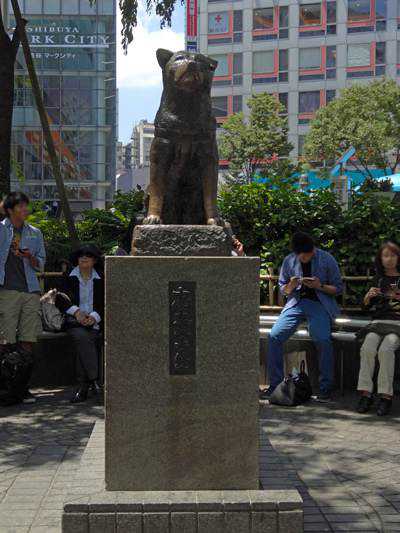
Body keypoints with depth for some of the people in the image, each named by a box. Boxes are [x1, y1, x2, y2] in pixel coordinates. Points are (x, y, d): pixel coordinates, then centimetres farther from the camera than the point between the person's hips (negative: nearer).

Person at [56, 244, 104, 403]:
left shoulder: (100, 279, 13)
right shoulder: (69, 277, 12)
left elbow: (105, 304, 6)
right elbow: (61, 300, 5)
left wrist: (94, 316, -14)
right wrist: (76, 311, -13)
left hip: (94, 321, 1)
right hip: (73, 320, 0)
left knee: (83, 342, -31)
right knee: (82, 337, -34)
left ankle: (83, 387, -29)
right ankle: (94, 380, -35)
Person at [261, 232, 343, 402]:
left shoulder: (326, 259, -2)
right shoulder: (289, 261, 6)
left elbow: (338, 288, 3)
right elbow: (282, 289, 15)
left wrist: (320, 286, -15)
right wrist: (291, 286, -8)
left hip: (319, 304, -3)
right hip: (296, 303, 3)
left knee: (323, 339, -29)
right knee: (274, 336, -18)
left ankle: (325, 388, -15)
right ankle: (275, 384, -7)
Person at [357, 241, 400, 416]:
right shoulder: (379, 279, 20)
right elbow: (366, 305, 19)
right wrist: (369, 295, -2)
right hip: (378, 322, 3)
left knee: (385, 349, -32)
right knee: (367, 348, -28)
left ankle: (386, 395, -28)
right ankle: (365, 393, -27)